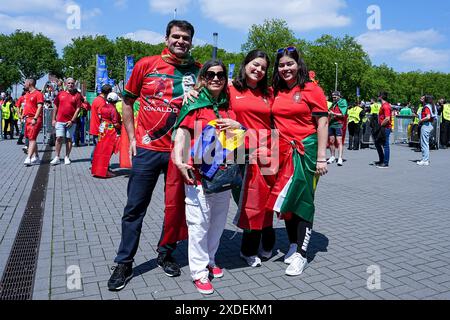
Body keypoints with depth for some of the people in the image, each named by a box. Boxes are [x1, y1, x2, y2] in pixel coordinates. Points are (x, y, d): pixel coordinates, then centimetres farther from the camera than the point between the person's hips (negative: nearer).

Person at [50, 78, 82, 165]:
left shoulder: (77, 95, 1)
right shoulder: (60, 94, 8)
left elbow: (78, 109, -4)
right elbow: (55, 107, 12)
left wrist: (72, 121, -10)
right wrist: (53, 119, 6)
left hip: (71, 121, -1)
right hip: (60, 121, 1)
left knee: (69, 139, 6)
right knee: (59, 138, -2)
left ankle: (67, 157, 13)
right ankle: (57, 157, 4)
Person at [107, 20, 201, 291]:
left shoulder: (198, 71, 3)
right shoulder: (146, 65, 0)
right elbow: (127, 101, 8)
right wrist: (132, 138, 1)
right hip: (147, 149, -1)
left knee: (176, 205, 10)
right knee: (135, 207, 5)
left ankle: (166, 253, 31)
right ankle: (124, 264, 19)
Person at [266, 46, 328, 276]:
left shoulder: (311, 89, -4)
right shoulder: (276, 92, 10)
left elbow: (322, 123, -8)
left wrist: (321, 158, -13)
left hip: (305, 151, -5)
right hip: (283, 152, 5)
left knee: (302, 201, 0)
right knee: (285, 200, 10)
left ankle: (301, 254, 8)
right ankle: (293, 245, 27)